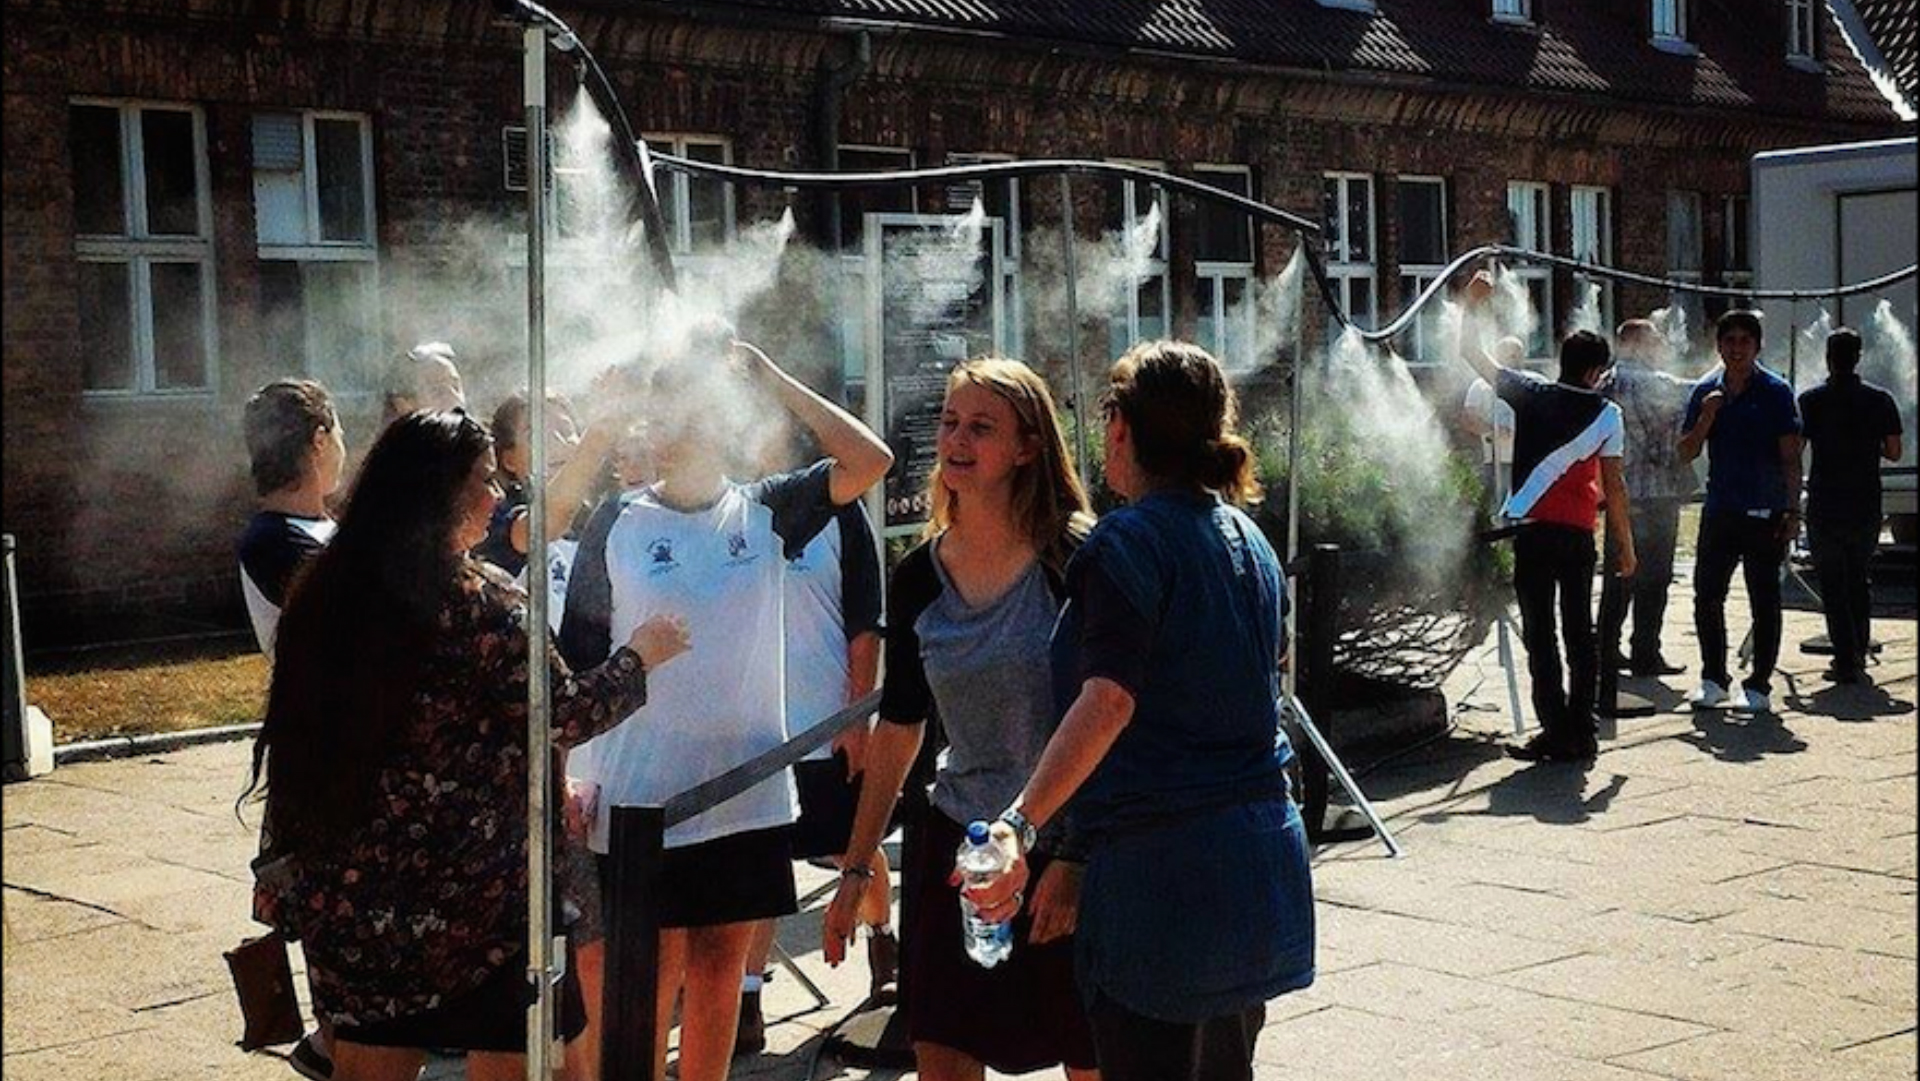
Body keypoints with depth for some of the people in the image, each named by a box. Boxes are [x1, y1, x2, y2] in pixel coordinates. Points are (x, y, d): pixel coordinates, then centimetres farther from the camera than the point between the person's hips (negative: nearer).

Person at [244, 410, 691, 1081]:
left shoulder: (323, 597, 4)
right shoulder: (482, 605, -15)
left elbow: (291, 741, 11)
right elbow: (564, 716, -12)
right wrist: (641, 656, 5)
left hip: (346, 895, 6)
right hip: (476, 895, -6)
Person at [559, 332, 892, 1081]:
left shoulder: (764, 512, 3)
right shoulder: (617, 523, -1)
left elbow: (869, 461, -9)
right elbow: (577, 660, 1)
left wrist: (768, 377, -7)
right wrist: (569, 773, -6)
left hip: (748, 789, 2)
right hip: (643, 793, -2)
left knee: (720, 969, 12)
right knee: (651, 978, 3)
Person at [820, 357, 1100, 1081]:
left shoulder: (1075, 560, -11)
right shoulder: (919, 578, 3)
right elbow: (899, 729, 11)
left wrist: (1074, 859, -19)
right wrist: (856, 868, 11)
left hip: (1073, 850, -4)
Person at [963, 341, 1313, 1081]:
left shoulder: (1129, 541, -13)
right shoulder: (1249, 540, 13)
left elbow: (1108, 701, -27)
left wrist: (1022, 824, -36)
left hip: (1159, 860, -8)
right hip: (1259, 850, 9)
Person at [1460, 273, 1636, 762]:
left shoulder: (1528, 392, 2)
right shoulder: (1606, 413, 1)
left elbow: (1469, 352, 10)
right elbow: (1613, 486, 1)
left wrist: (1475, 302, 18)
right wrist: (1625, 543, 7)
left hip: (1532, 529, -1)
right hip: (1579, 534, 1)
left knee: (1540, 634, 0)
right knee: (1579, 629, 11)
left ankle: (1557, 733, -3)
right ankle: (1582, 731, 12)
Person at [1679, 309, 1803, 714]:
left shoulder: (1775, 392, -3)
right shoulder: (1705, 391, 8)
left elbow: (1790, 457, -5)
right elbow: (1687, 452, 8)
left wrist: (1792, 511, -12)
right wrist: (1706, 417, -10)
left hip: (1765, 513, -4)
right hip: (1719, 510, 4)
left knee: (1764, 601, 2)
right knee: (1707, 597, 5)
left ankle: (1758, 686, 9)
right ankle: (1713, 680, 17)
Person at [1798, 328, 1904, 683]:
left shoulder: (1811, 400, -5)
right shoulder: (1880, 400, 0)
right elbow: (1894, 452, 3)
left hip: (1824, 508, -3)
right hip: (1867, 506, 3)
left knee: (1832, 585, 2)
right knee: (1858, 580, 20)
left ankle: (1846, 661, -4)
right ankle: (1859, 652, 23)